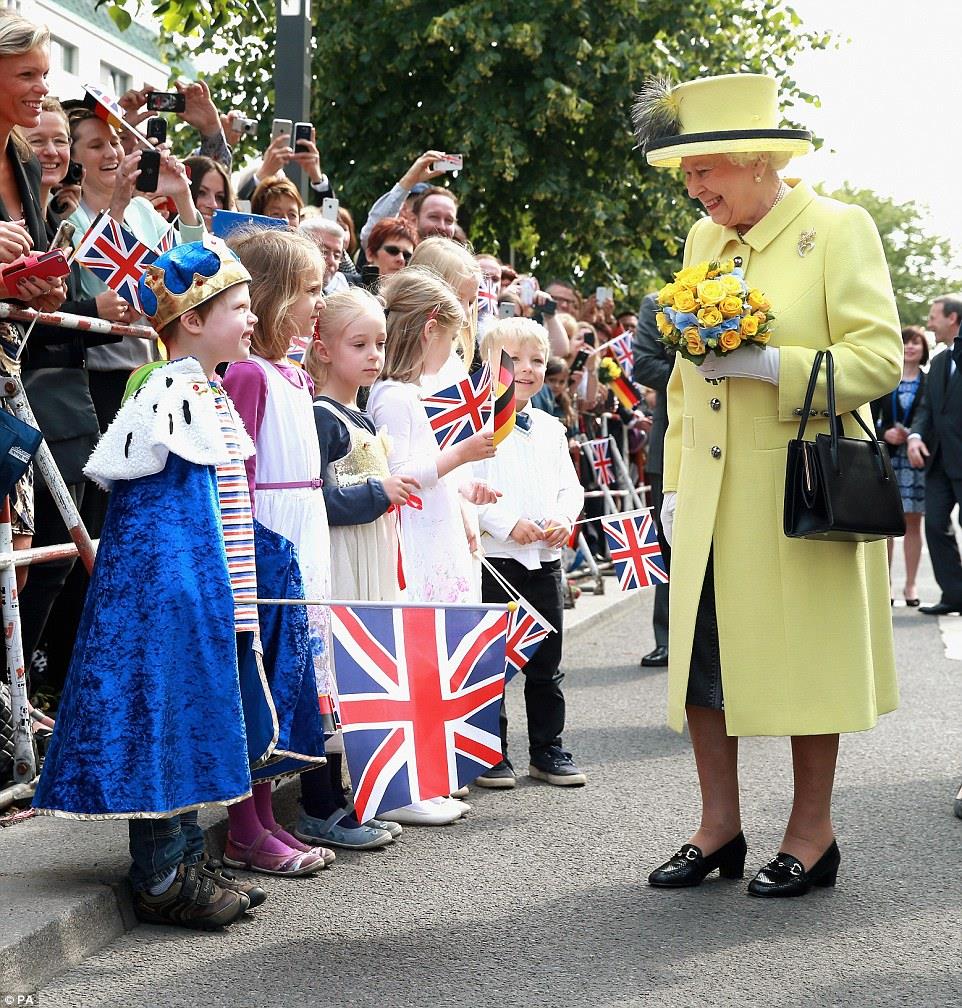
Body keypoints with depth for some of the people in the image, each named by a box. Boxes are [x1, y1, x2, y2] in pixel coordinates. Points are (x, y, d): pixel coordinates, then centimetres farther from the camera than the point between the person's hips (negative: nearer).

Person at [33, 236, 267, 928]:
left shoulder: (212, 391, 14)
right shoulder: (169, 390, -16)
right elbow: (111, 469, -21)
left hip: (205, 591, 10)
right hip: (163, 579, -10)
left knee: (192, 714, 14)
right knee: (159, 715, -3)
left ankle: (187, 863, 23)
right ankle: (161, 880, 5)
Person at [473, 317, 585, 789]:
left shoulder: (550, 428, 13)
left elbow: (570, 486, 15)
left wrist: (564, 519, -5)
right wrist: (508, 524, -21)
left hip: (545, 559, 6)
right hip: (495, 559, -6)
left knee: (546, 662, 12)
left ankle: (548, 749, 22)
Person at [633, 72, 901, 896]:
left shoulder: (839, 230, -5)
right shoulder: (703, 239, 14)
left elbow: (879, 357, -13)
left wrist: (768, 365, -22)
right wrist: (675, 481, 15)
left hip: (800, 496, -6)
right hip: (710, 502, 6)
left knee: (804, 664, 2)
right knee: (701, 662, 6)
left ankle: (812, 835, 15)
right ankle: (719, 828, 19)